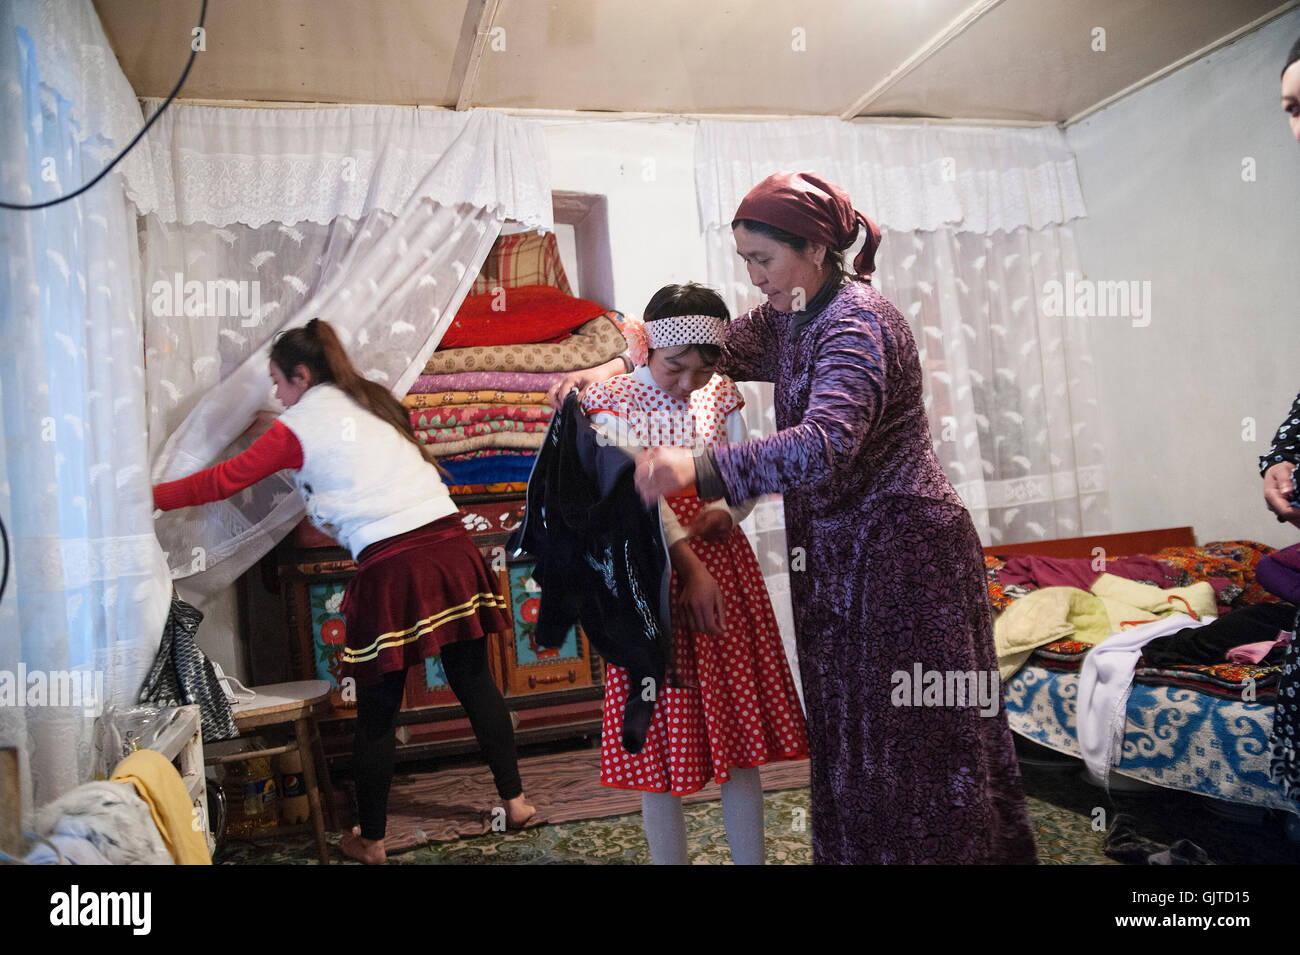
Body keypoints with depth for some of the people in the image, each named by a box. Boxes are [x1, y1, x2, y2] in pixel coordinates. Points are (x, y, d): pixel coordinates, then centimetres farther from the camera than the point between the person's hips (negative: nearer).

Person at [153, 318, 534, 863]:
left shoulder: (298, 427, 3)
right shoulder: (375, 400, 19)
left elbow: (225, 480, 8)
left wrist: (150, 497, 19)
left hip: (390, 568, -6)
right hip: (449, 544, 6)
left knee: (376, 712, 9)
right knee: (475, 682, 16)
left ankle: (370, 839, 23)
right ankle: (514, 800, 24)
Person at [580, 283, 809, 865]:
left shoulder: (720, 396, 8)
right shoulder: (612, 402, -5)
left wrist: (724, 512, -12)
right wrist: (690, 567, -23)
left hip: (723, 563, 4)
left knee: (739, 726, 9)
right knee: (662, 738, 3)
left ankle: (751, 859, 23)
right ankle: (669, 859, 19)